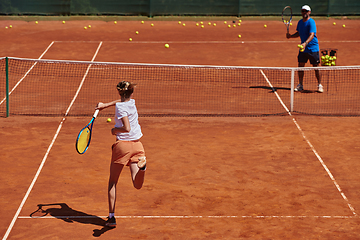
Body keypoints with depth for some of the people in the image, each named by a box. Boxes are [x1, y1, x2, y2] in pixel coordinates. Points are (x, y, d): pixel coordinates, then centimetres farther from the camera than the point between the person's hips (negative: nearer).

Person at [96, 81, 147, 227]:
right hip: (137, 145, 5)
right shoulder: (132, 102, 12)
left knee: (112, 182, 11)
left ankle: (111, 217, 8)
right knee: (137, 185, -8)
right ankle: (142, 165, -42)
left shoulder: (120, 107, -9)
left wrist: (115, 130, -2)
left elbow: (127, 128, -18)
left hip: (122, 145, -5)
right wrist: (105, 105, 37)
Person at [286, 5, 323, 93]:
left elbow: (312, 35, -27)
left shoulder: (311, 22, -16)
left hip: (313, 48, -6)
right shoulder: (300, 22, 8)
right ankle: (300, 85, 16)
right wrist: (291, 36, 2)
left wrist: (305, 43, -42)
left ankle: (319, 85, 9)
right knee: (300, 65, 5)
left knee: (316, 66, -2)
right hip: (303, 48, 6)